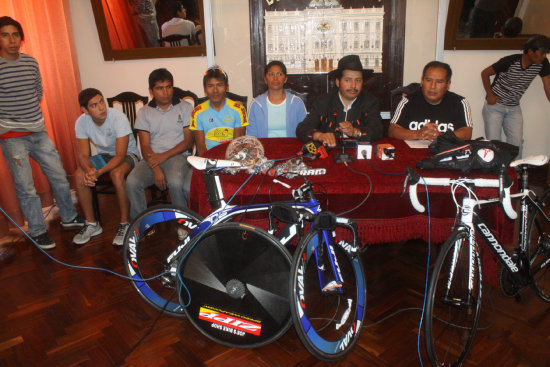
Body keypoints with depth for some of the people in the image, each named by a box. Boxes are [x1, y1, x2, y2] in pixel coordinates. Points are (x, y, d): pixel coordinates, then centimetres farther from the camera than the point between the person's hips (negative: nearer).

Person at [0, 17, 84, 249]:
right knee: (26, 187, 1)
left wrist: (31, 115, 13)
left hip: (38, 132, 5)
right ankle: (38, 232, 16)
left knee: (59, 176, 11)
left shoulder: (31, 62, 5)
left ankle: (69, 218, 29)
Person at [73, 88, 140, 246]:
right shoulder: (82, 122, -12)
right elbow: (83, 154, -12)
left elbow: (120, 155, -29)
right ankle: (91, 224, -5)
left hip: (127, 153, -5)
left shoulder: (118, 118, -27)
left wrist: (99, 172, -43)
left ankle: (125, 223, -20)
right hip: (104, 155, 5)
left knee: (117, 173, -36)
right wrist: (89, 171, -35)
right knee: (79, 174, -20)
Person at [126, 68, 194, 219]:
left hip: (177, 156, -2)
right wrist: (156, 169, -15)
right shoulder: (144, 112, 12)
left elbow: (189, 141, 1)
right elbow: (145, 145, 3)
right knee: (131, 182, -26)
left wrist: (164, 156, -12)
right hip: (152, 158, 2)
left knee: (176, 183, -34)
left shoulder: (185, 108, 8)